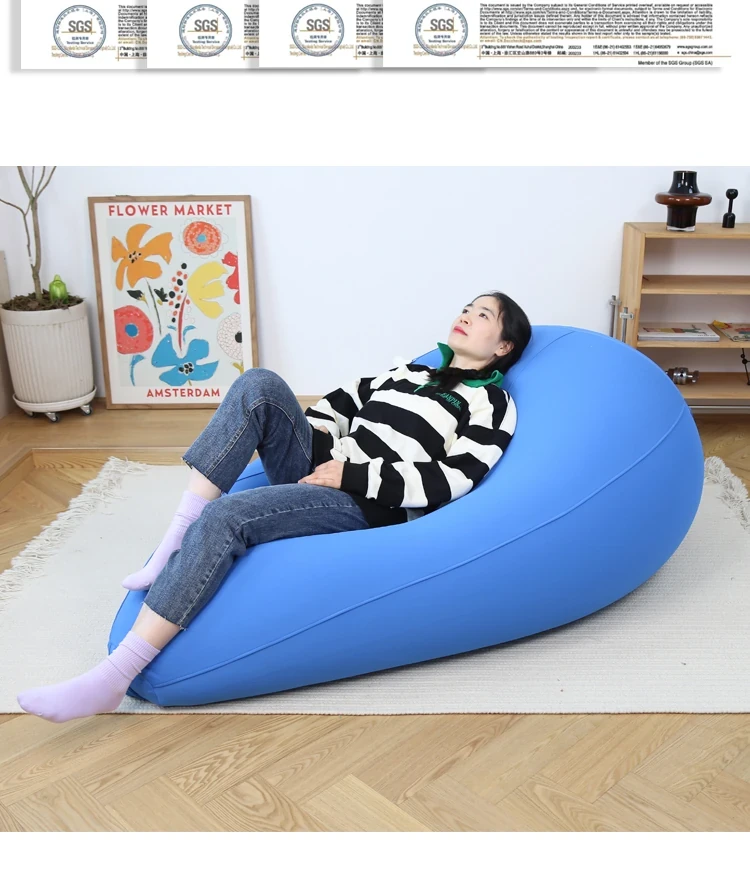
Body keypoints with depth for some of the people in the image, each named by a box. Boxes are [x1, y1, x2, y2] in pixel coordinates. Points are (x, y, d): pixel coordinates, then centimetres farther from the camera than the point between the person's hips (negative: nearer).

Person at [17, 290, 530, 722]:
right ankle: (177, 538, -23)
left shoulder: (492, 403, 3)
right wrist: (311, 439, 4)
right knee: (260, 385, -18)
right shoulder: (410, 372, 26)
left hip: (364, 505, -7)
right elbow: (341, 402, 27)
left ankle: (115, 678, -29)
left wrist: (352, 475, -15)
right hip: (317, 470, 7)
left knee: (225, 518, -29)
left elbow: (447, 482, -12)